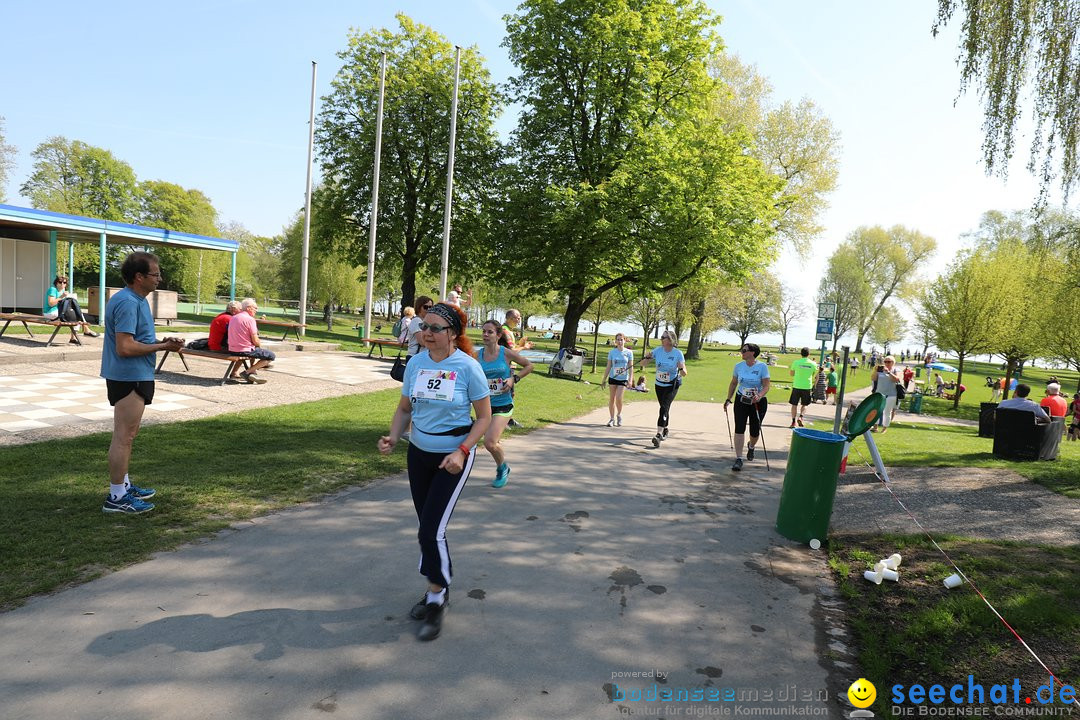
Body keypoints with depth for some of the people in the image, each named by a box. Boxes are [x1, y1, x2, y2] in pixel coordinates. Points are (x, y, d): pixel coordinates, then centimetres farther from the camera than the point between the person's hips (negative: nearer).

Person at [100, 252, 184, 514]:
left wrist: (161, 342, 5)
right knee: (124, 437, -4)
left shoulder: (137, 300, 12)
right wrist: (162, 347, -17)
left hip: (134, 376, 11)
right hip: (129, 377, -11)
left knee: (127, 435, 19)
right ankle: (116, 497, 4)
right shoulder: (127, 303, -21)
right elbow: (125, 347, -26)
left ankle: (123, 485, 32)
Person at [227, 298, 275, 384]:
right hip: (244, 350, -9)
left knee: (255, 348, 36)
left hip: (232, 350, 9)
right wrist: (260, 346, 8)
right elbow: (255, 341, -15)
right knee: (271, 356, -3)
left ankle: (253, 371, 25)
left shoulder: (233, 318, 11)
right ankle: (247, 372, -7)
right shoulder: (250, 319, -14)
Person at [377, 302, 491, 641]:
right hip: (418, 453, 5)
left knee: (431, 530, -9)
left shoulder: (468, 367, -15)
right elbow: (404, 408, 7)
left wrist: (462, 452, -21)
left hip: (452, 457, -5)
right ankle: (439, 590, 35)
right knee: (428, 528, 14)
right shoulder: (415, 363, -3)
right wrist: (393, 438, -12)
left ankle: (436, 601, 12)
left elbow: (484, 417, -9)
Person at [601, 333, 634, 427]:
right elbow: (608, 367, 4)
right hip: (613, 378, 2)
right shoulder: (612, 352, 0)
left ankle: (619, 415, 14)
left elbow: (630, 367, 1)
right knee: (611, 399, 4)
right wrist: (604, 379, 3)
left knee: (618, 398, -12)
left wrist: (630, 379, -6)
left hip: (623, 379, -2)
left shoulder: (629, 352, -2)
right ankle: (612, 419, 15)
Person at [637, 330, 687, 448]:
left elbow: (684, 374, -14)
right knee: (664, 408, 17)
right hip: (659, 384, 4)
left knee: (664, 407, -20)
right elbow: (642, 364, -4)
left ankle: (659, 434, -28)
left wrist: (681, 369, -37)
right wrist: (647, 357, -25)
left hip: (672, 385, -4)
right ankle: (665, 430, 38)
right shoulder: (658, 350, -7)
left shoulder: (678, 353, -15)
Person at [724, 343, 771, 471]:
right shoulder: (738, 366, 0)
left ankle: (751, 446, 45)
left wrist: (759, 396, -31)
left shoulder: (762, 367, -11)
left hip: (758, 402, -2)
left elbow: (766, 386, -13)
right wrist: (728, 399, 9)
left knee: (755, 431, 9)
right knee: (739, 429, -11)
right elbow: (733, 383, 11)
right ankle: (738, 459, -9)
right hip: (741, 401, 2)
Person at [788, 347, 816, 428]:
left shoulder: (796, 362, -6)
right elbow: (814, 375, 8)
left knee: (794, 404, 8)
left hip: (797, 386, -1)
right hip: (807, 386, 1)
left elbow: (792, 374, 4)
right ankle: (800, 417, -6)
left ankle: (793, 421, 5)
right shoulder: (813, 364, -2)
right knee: (804, 404, 16)